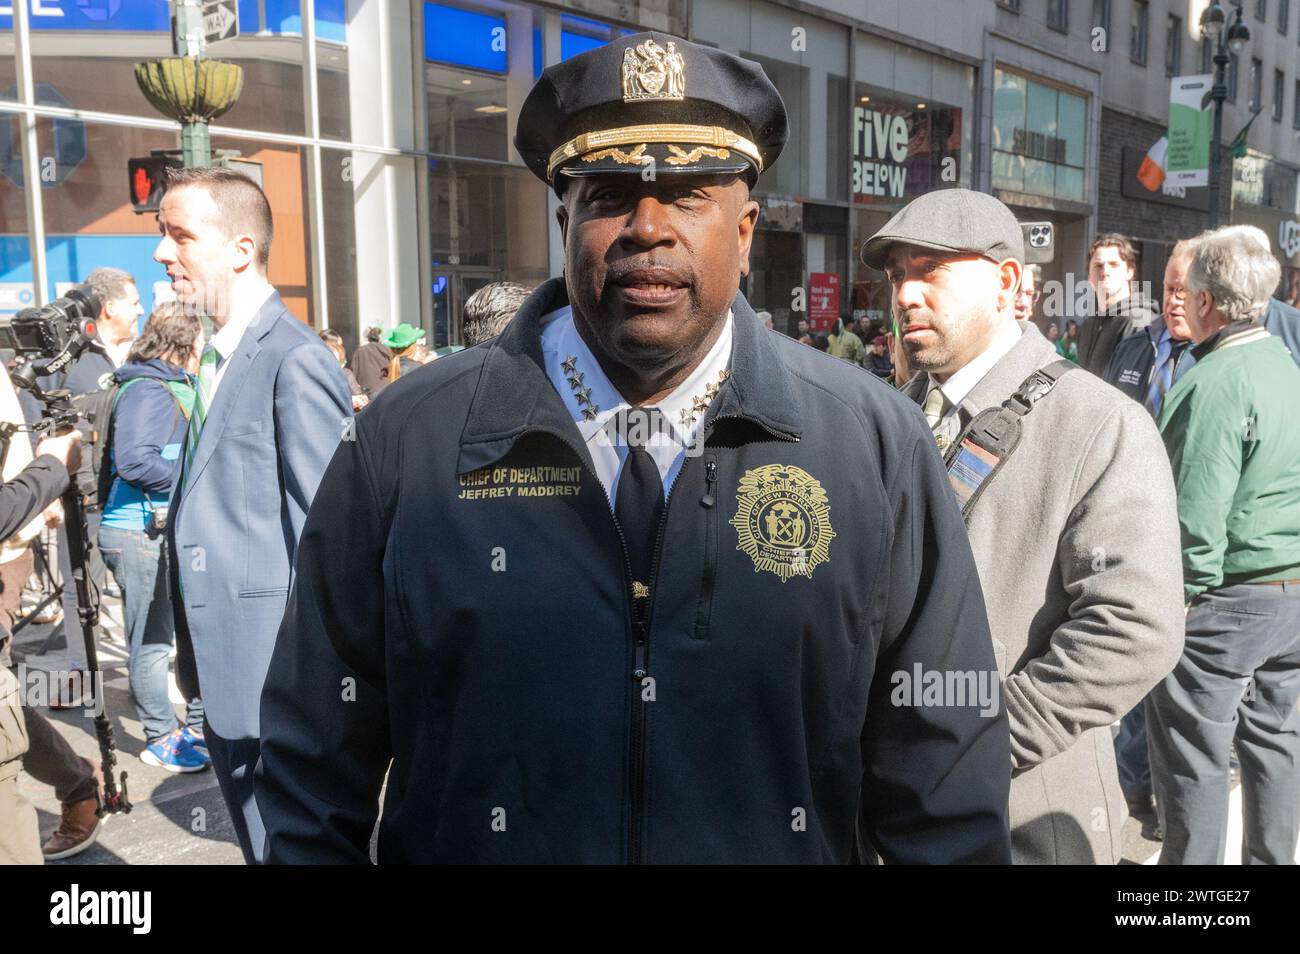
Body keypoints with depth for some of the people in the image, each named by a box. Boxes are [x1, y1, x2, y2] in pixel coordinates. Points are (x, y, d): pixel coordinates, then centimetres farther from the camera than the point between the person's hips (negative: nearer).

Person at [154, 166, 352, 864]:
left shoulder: (294, 361, -17)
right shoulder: (219, 358, 11)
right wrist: (192, 649, 17)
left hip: (279, 684, -9)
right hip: (228, 681, 9)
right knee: (259, 845, 21)